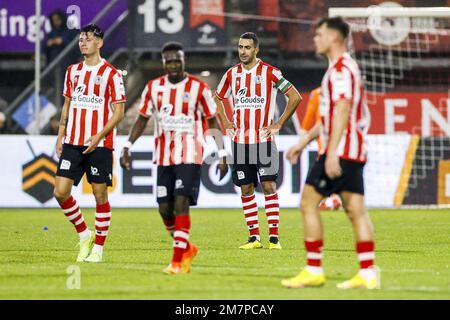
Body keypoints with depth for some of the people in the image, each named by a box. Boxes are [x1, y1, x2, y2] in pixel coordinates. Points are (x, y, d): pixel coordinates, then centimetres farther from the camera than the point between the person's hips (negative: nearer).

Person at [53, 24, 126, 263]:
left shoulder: (110, 73, -5)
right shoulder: (72, 71, 12)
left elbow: (118, 112, -6)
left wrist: (99, 136, -17)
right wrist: (60, 136, 11)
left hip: (99, 144, -5)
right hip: (72, 142, 5)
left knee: (100, 194, 0)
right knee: (60, 192, -4)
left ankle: (98, 248, 9)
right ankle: (84, 235, 14)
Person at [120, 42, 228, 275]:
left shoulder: (198, 88, -5)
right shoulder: (153, 88, 5)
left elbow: (213, 122, 0)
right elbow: (142, 120, 13)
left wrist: (222, 154, -5)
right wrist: (127, 148, 6)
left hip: (190, 157, -4)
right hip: (164, 157, 4)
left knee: (181, 204, -15)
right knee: (165, 208, 4)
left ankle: (177, 261, -12)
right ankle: (187, 248, 27)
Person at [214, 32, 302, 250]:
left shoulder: (269, 72, -5)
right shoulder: (232, 74, 8)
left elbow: (295, 97, -2)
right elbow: (217, 98, 25)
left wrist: (279, 124, -5)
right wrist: (225, 123, 12)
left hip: (263, 140, -4)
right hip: (240, 140, 4)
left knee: (269, 186, -9)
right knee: (246, 188, 5)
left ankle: (274, 238, -9)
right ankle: (254, 238, 10)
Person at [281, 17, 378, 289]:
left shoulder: (340, 68, -11)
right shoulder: (347, 67, 21)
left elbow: (342, 110, -21)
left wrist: (332, 153, -25)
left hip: (341, 150, -10)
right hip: (355, 152, 10)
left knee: (309, 204, -4)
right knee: (356, 210, 4)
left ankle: (313, 271, -3)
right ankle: (368, 274, -3)